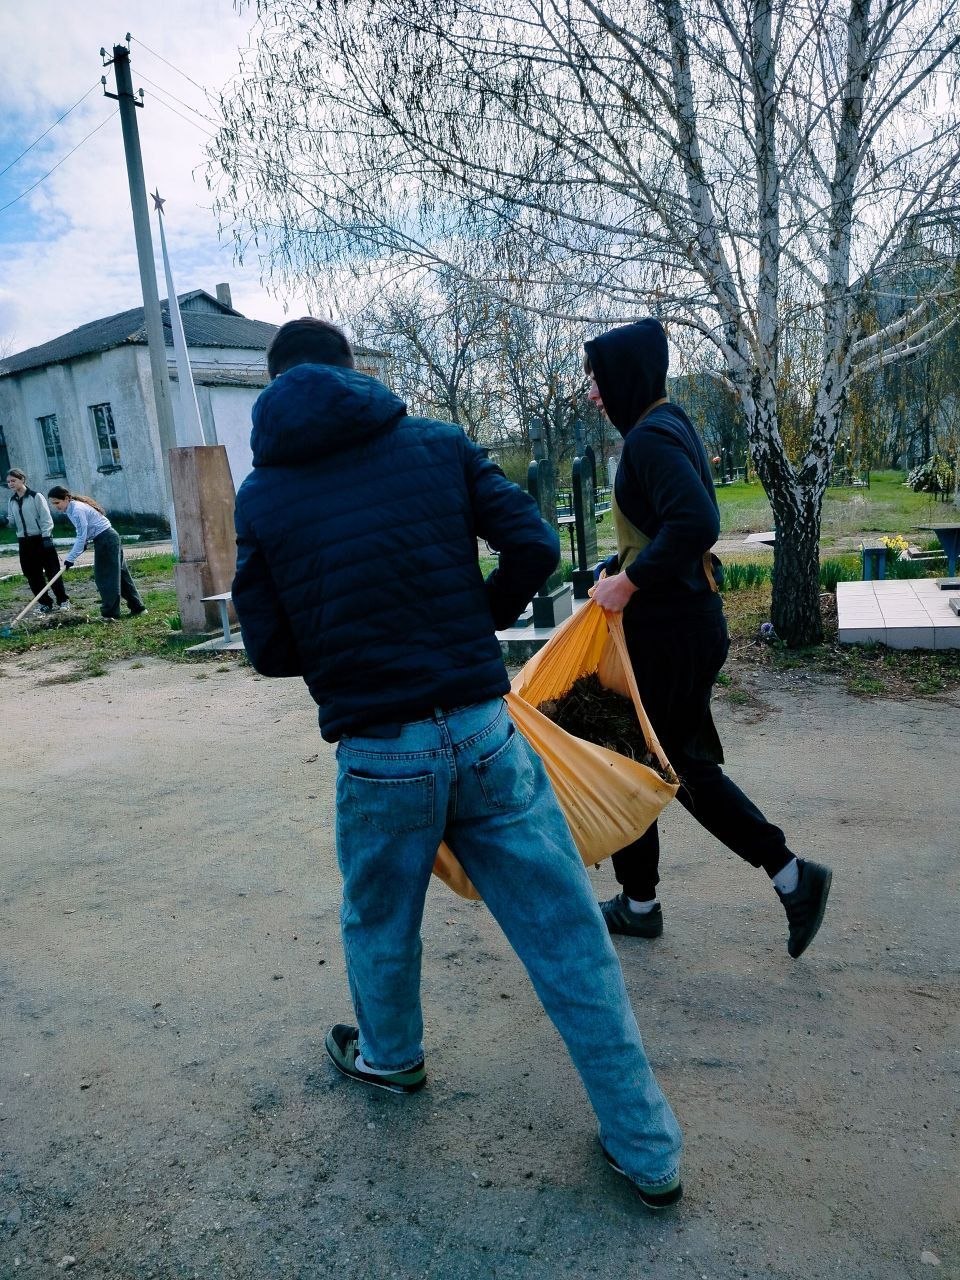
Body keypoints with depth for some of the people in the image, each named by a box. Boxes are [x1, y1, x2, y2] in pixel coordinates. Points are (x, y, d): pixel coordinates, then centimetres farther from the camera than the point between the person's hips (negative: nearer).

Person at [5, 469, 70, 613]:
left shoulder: (36, 497, -6)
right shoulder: (12, 501, 11)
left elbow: (46, 518, -9)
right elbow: (13, 522, 14)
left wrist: (46, 537, -16)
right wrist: (7, 521, -8)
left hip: (41, 539, -6)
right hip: (24, 542, 6)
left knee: (52, 571, -2)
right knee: (32, 574, 5)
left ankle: (63, 600, 8)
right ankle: (45, 603, 14)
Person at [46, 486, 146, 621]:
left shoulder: (77, 510, -22)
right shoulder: (71, 508, 7)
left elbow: (81, 537, -22)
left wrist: (70, 558, -20)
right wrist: (84, 543, 9)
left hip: (106, 540, -10)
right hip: (109, 538, 10)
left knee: (105, 577, -7)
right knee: (119, 573, 12)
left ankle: (110, 613, -3)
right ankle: (138, 607, 16)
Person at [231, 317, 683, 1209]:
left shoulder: (261, 494, 2)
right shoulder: (438, 444, 3)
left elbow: (270, 650, 2)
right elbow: (533, 548, -3)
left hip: (379, 755, 0)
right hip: (485, 731, 1)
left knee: (379, 922, 26)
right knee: (567, 933, 11)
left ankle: (389, 1057, 54)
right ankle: (648, 1149, 25)